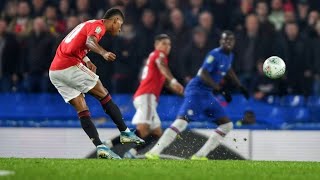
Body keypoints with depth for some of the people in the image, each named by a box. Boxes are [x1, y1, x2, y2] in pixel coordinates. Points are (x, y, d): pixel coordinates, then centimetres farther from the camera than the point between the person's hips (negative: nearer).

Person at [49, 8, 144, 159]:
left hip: (54, 71, 9)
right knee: (104, 96, 1)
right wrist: (103, 53, -44)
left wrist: (87, 61, 16)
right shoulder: (98, 25, -3)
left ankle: (100, 147, -5)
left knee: (82, 111, 4)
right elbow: (90, 42, -25)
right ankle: (125, 133, 4)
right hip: (70, 66, -9)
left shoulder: (89, 24, 25)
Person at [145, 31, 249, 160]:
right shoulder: (215, 54, -14)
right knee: (182, 121, -24)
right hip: (196, 91, -9)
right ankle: (153, 153, -27)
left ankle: (200, 156, 3)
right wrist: (220, 90, -26)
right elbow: (204, 74, -23)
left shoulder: (229, 56, 14)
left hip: (207, 95, 9)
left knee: (227, 125, 5)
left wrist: (240, 87, 38)